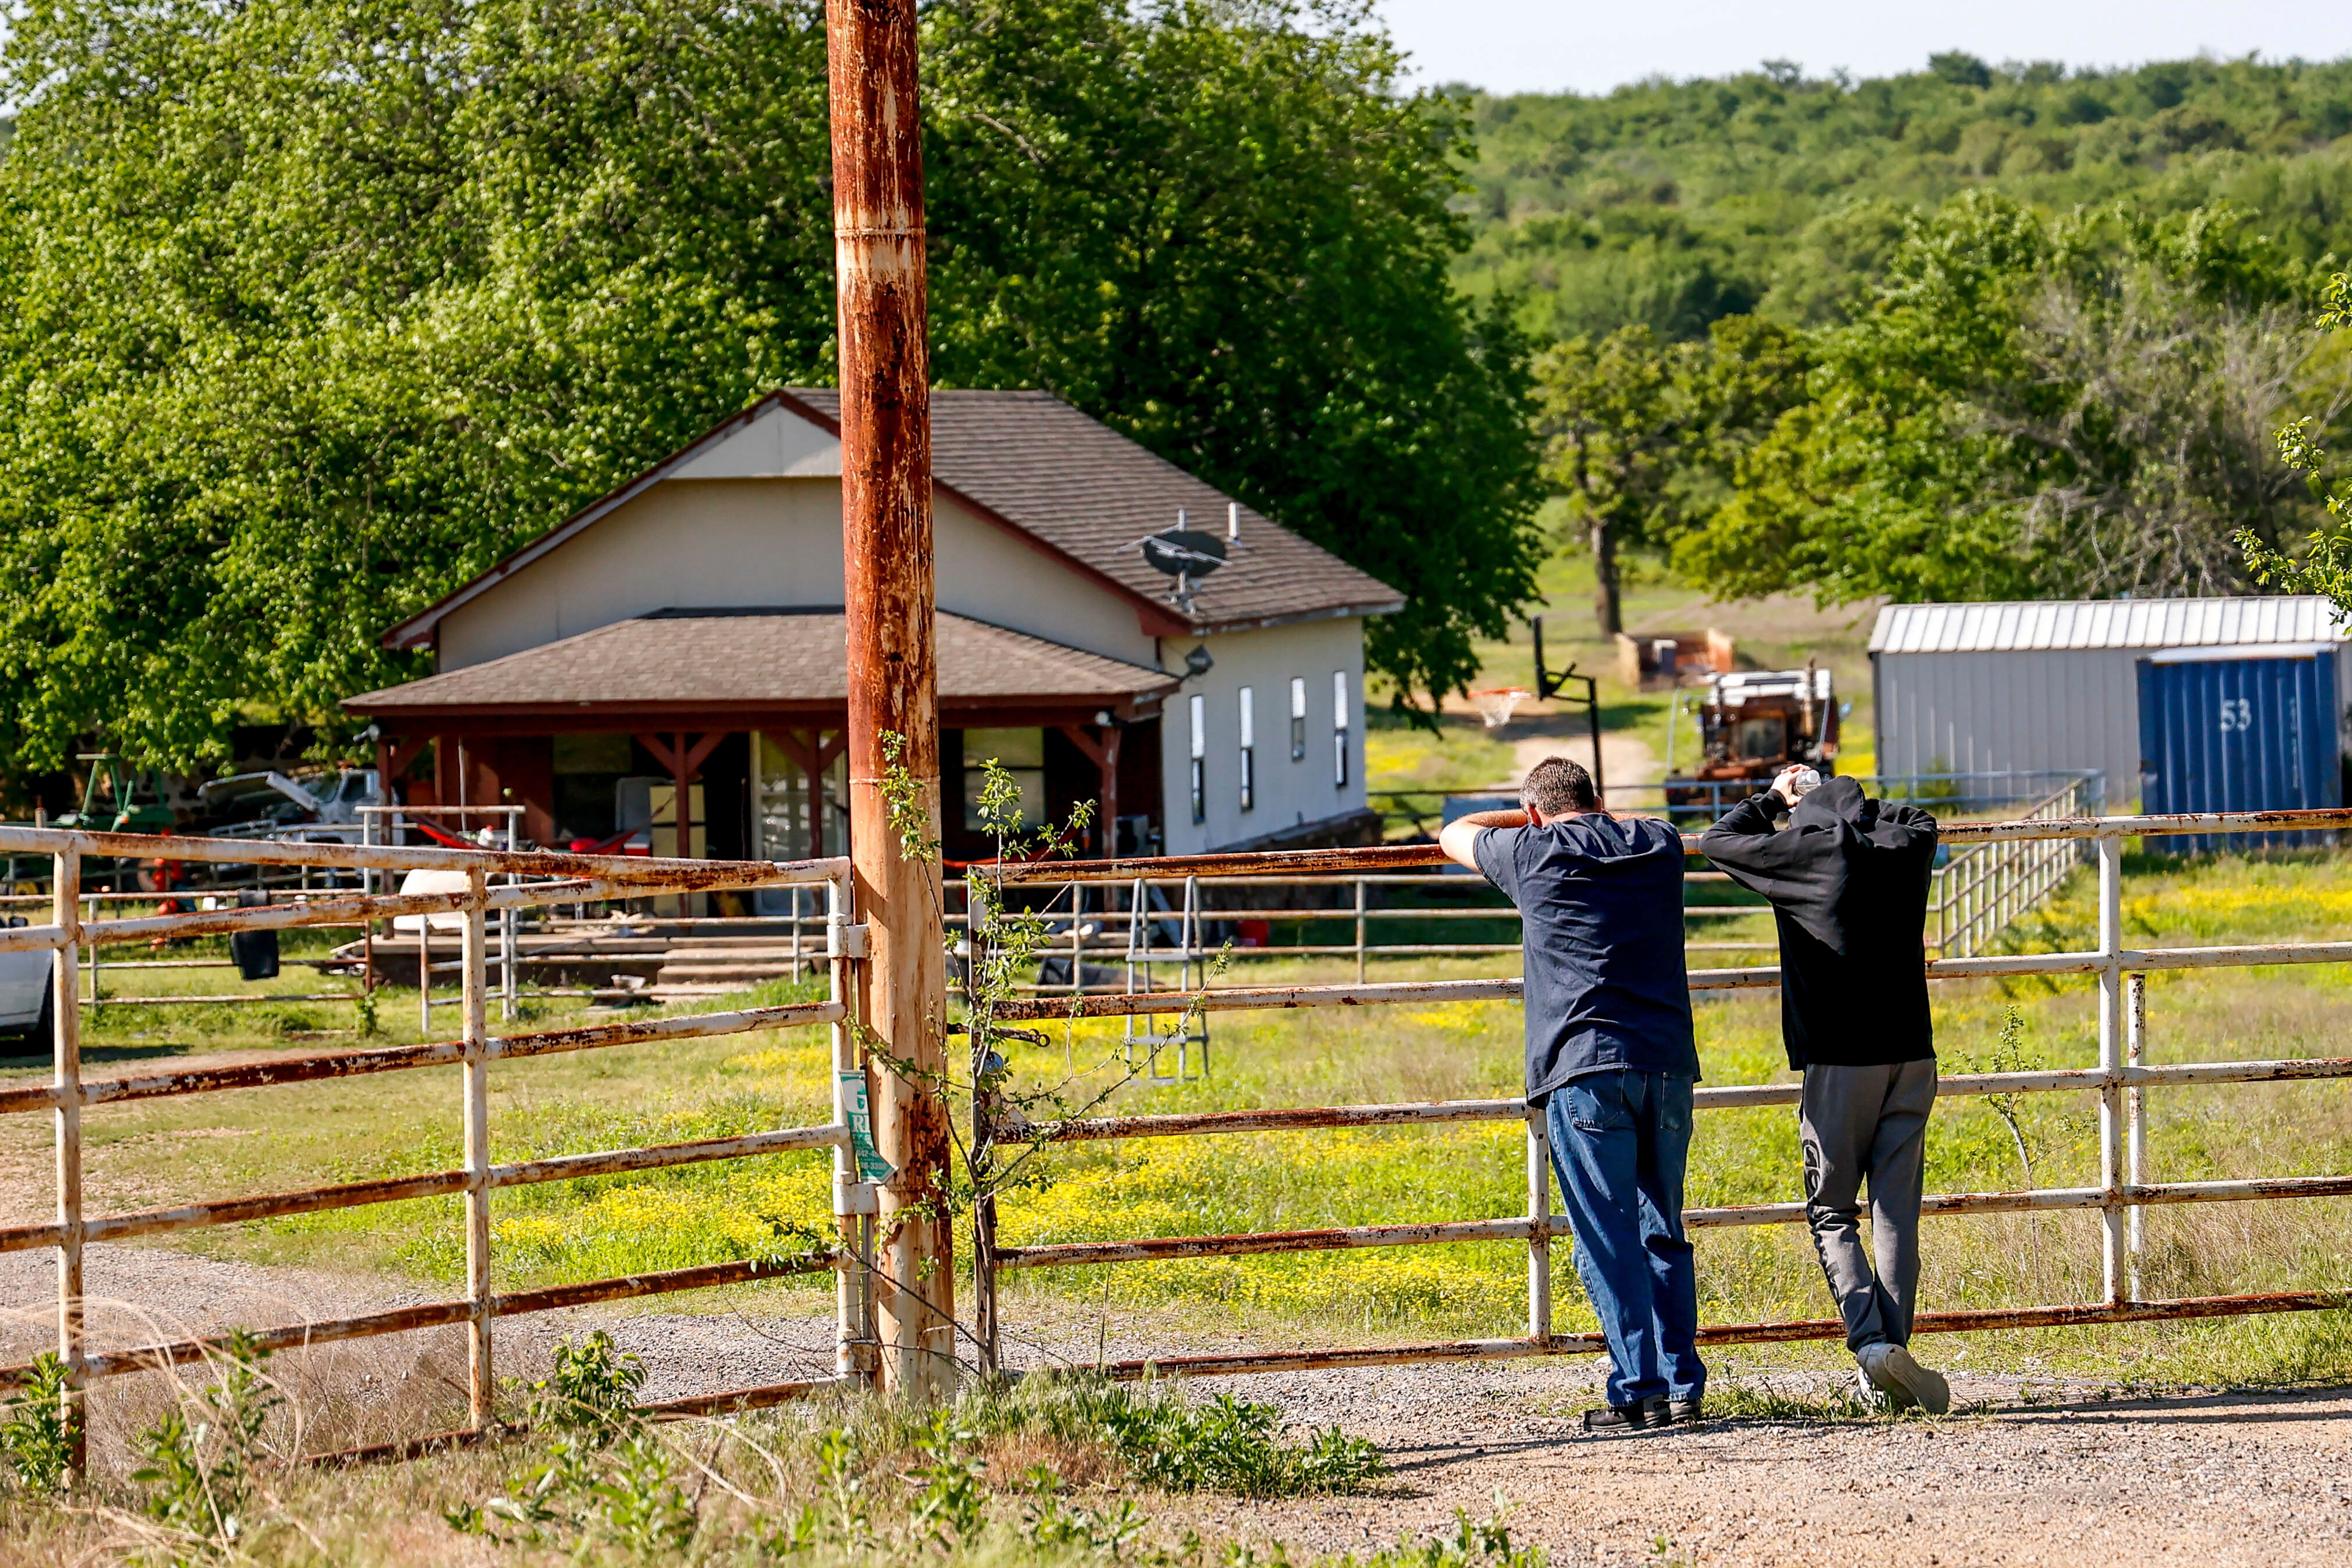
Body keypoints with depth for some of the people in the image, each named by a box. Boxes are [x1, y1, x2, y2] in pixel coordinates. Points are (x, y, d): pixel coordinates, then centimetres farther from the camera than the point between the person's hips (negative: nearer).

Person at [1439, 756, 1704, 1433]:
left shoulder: (1537, 853, 3)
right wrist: (1593, 818, 47)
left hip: (1586, 1071, -4)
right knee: (1663, 1232, 13)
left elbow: (1454, 835, 23)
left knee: (1608, 1241, -4)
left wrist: (1534, 817, 33)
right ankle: (1683, 1385, 10)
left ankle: (1639, 1392, -8)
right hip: (1668, 1066, 4)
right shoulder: (1659, 844, 14)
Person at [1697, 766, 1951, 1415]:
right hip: (1911, 1054, 3)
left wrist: (1775, 798, 24)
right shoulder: (1906, 844, 7)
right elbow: (1918, 819, 33)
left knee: (1832, 1213, 5)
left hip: (1838, 1063, -3)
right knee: (1897, 1214, 6)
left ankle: (1870, 1340, -15)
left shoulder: (1805, 851, -5)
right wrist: (1849, 801, 37)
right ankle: (1893, 1354, 2)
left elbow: (1719, 841, 11)